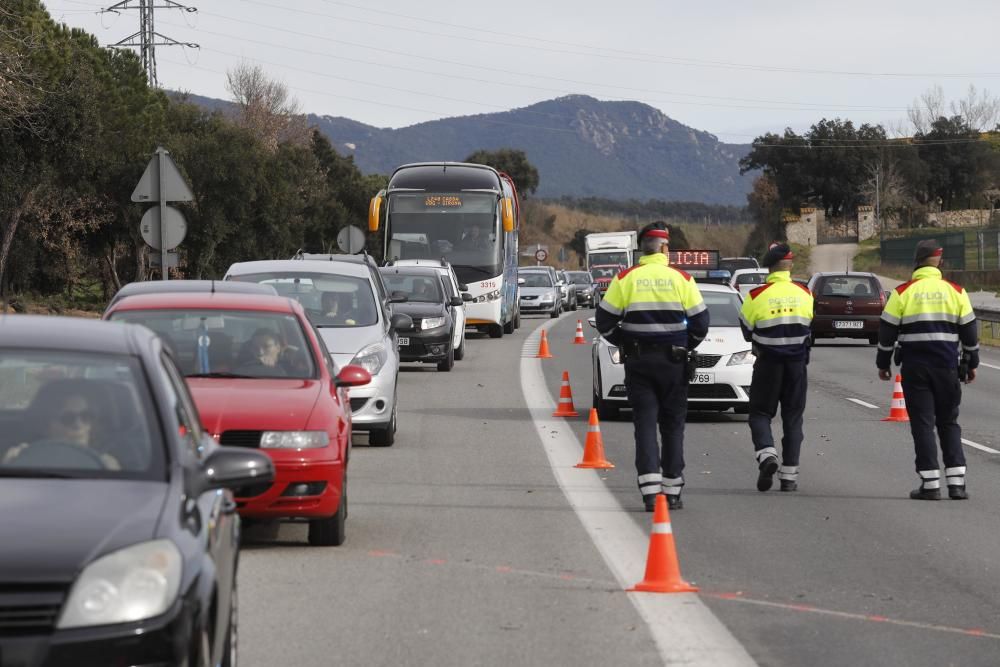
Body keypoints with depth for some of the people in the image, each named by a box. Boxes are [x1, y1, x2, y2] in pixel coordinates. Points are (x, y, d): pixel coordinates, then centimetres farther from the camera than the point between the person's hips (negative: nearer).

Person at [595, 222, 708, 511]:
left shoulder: (625, 278, -2)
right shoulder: (682, 279, -3)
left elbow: (605, 322, -1)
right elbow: (700, 323, 0)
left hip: (638, 360, 0)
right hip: (673, 362, 0)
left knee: (645, 424, 0)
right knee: (672, 425, 9)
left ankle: (650, 491, -11)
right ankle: (672, 492, 11)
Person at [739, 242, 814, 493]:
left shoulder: (757, 295, -10)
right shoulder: (804, 293, -1)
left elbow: (746, 330, 0)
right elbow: (811, 327, 11)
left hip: (768, 363, -2)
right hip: (797, 363, 2)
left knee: (760, 414, 9)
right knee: (792, 418, 9)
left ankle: (766, 454, -17)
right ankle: (789, 474, 6)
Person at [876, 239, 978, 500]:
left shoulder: (902, 292, -3)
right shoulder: (956, 292, 2)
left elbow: (887, 332, 0)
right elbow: (969, 332, 7)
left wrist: (883, 364, 12)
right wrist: (972, 364, 18)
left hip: (914, 368, -2)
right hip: (947, 367, 2)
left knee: (923, 424, 1)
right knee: (949, 422, 12)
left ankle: (930, 483, -2)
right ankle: (956, 481, 5)